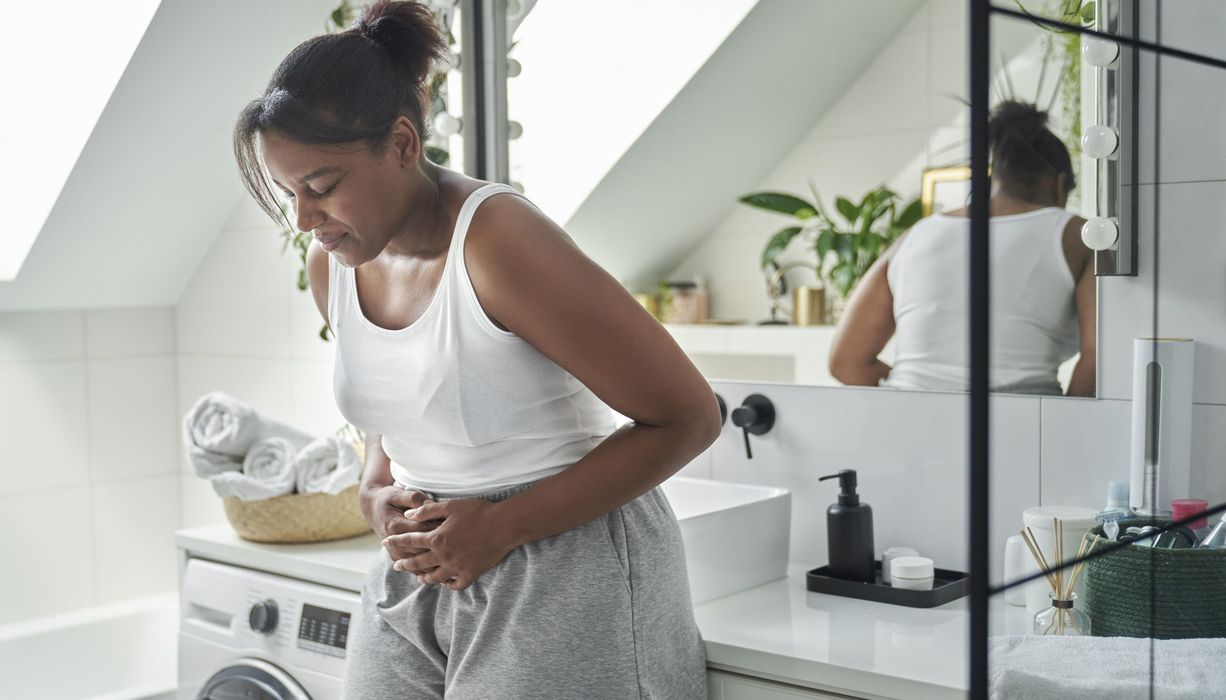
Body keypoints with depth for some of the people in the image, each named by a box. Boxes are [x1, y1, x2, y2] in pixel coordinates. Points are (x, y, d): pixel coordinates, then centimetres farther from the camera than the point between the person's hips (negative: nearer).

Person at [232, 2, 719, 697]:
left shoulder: (498, 239, -20)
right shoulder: (331, 264, 2)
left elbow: (687, 417, -17)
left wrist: (503, 525, -17)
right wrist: (380, 495, -1)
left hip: (566, 569, -6)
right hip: (418, 571, 7)